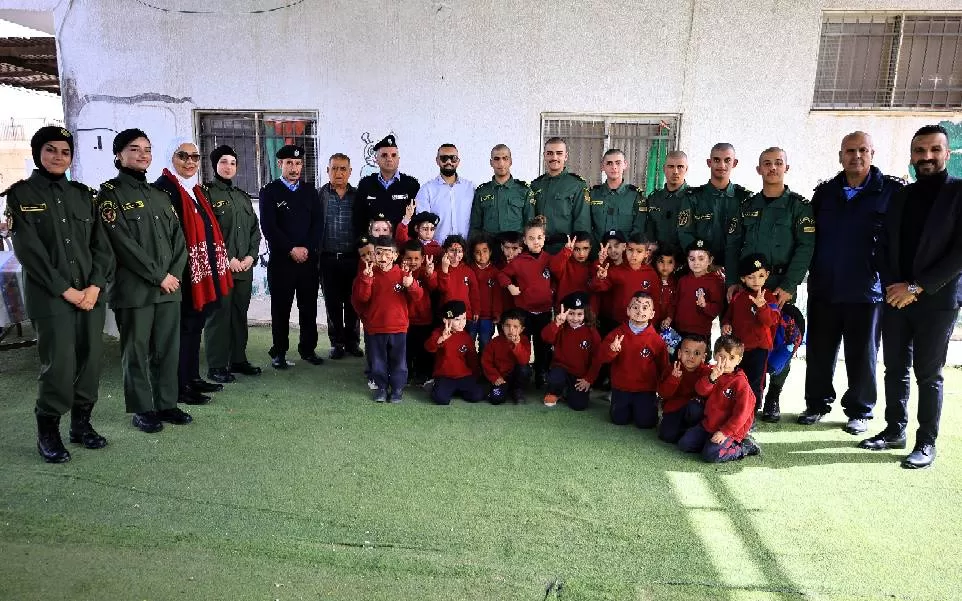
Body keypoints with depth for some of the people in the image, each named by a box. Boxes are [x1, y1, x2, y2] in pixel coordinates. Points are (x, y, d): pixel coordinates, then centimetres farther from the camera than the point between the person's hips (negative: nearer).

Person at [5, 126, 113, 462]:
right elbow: (28, 250, -6)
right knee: (59, 365, -7)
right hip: (50, 297, -4)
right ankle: (48, 433, 10)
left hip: (91, 294, 4)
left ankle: (81, 423, 20)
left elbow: (101, 244, 7)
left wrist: (95, 286, -6)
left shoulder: (83, 195, 14)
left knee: (91, 361, 4)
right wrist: (66, 290, -11)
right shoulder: (22, 194, 3)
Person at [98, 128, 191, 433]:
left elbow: (178, 238, 12)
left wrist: (175, 275, -3)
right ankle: (141, 409, 14)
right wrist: (158, 276, -13)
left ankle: (167, 404, 19)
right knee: (136, 351, 3)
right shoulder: (110, 192, -1)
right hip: (134, 289, -5)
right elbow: (122, 242, -12)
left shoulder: (161, 195, 17)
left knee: (168, 349, 8)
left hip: (170, 287, 5)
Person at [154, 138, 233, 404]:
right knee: (183, 327, -3)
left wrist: (216, 265, 15)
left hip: (203, 271, 9)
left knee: (196, 325, 14)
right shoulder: (163, 188, -10)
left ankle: (193, 377, 25)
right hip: (182, 272, -9)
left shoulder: (195, 190, 17)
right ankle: (179, 387, 6)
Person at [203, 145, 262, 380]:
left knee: (240, 314, 11)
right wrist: (227, 259, -13)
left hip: (245, 266, 6)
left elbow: (255, 229, 16)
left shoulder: (242, 196, 18)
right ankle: (216, 366, 5)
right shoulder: (207, 193, -1)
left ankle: (238, 359, 21)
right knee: (220, 315, -3)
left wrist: (251, 256, 1)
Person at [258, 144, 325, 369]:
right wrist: (291, 249, -12)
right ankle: (279, 352, 12)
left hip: (308, 259, 3)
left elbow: (318, 223, 7)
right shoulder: (269, 192, 3)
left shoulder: (310, 191, 13)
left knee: (309, 307, 7)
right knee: (281, 308, 3)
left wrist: (307, 248, -7)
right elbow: (268, 226, -7)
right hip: (281, 260, -3)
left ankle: (308, 348, 19)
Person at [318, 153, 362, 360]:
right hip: (328, 258, 0)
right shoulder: (320, 195, 4)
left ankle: (352, 341, 20)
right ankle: (337, 343, 18)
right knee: (332, 303, 6)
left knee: (352, 303, 6)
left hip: (353, 258, 1)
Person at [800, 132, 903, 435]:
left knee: (862, 355, 8)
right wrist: (812, 272, 5)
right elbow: (809, 235, 10)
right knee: (819, 352, 10)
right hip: (823, 288, 3)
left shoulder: (892, 191, -2)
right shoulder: (825, 192, 8)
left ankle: (859, 411, 23)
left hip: (867, 290, -3)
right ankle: (817, 404, 26)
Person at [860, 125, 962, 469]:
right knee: (895, 369, 10)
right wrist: (892, 285, -5)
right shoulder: (899, 196, 12)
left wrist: (917, 287, -14)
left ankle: (926, 443, 13)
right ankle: (894, 431, 22)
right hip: (896, 298, 4)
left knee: (928, 375, 2)